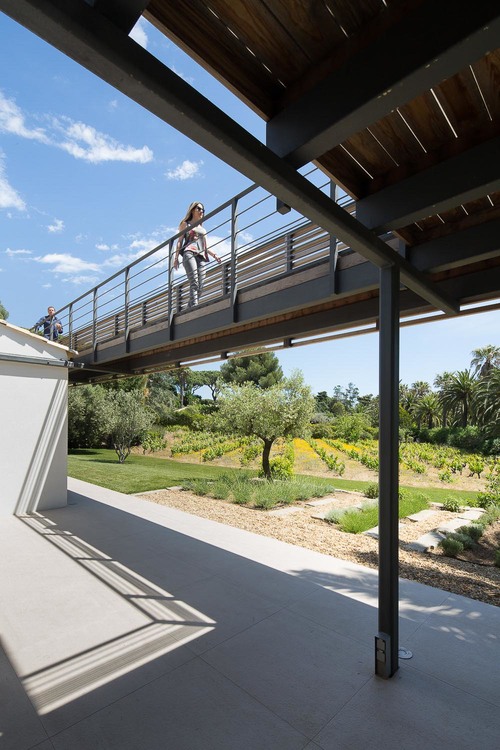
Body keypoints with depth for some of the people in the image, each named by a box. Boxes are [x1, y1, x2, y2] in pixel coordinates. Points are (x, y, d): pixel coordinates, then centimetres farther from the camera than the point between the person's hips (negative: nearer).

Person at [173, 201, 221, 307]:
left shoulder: (203, 229, 34)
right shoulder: (185, 224, 21)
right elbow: (180, 241, 11)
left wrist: (214, 255, 9)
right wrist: (176, 257, -4)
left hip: (201, 256, 5)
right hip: (189, 253, -5)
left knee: (200, 286, -12)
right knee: (194, 283, -25)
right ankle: (194, 307, -36)